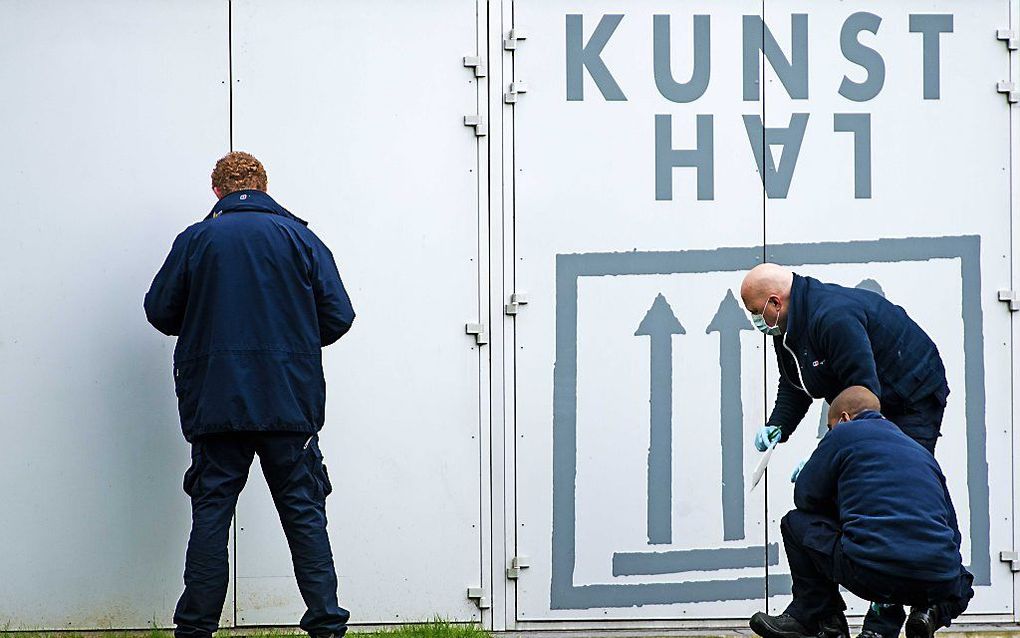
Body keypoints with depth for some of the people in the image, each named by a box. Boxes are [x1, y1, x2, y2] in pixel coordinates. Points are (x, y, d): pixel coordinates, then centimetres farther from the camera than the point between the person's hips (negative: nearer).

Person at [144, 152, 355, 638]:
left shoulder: (196, 239, 2)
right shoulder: (300, 237, 2)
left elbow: (160, 311, 5)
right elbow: (338, 316, 1)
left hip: (215, 402, 0)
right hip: (291, 405, 0)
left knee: (211, 512, 6)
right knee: (304, 514, 4)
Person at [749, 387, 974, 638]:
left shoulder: (844, 433, 12)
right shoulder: (921, 451, 26)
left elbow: (806, 497, 17)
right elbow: (952, 530, 27)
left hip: (871, 572, -4)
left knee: (796, 523, 20)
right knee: (961, 583, 41)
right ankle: (931, 613, 8)